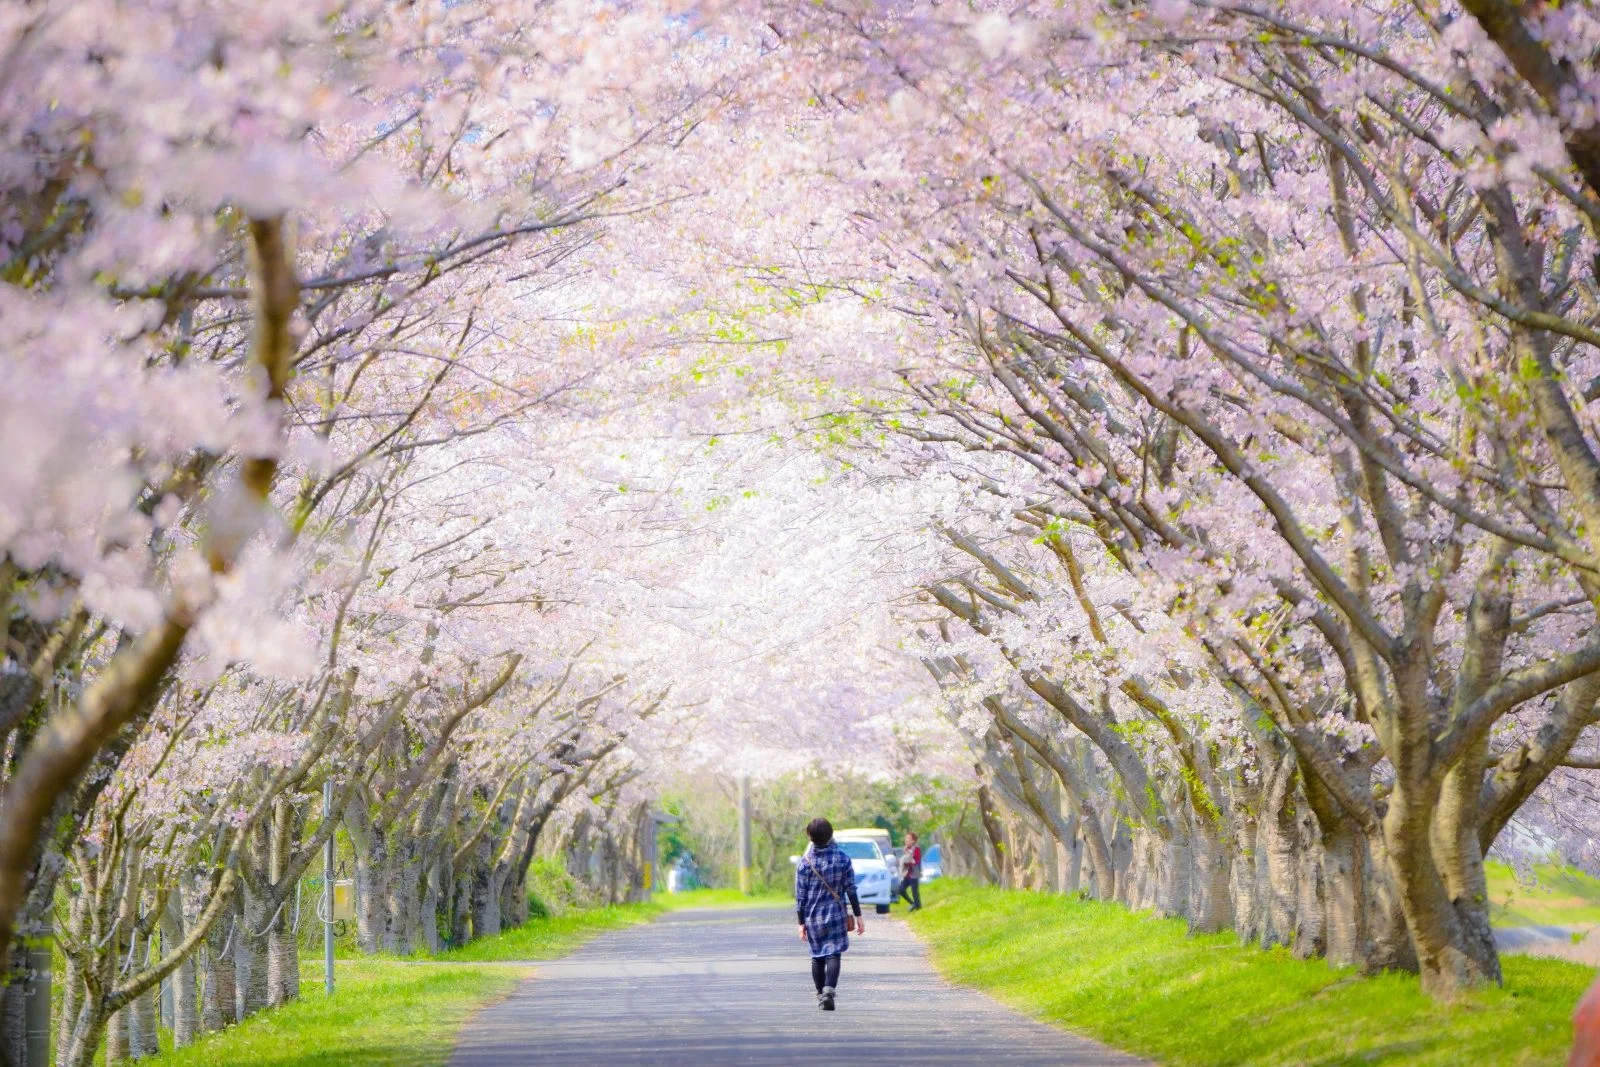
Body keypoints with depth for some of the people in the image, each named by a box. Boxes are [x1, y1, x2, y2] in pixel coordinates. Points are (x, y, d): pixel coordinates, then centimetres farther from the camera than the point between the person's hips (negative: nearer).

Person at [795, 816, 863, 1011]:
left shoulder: (805, 862, -6)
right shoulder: (842, 858, -4)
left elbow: (800, 896, -4)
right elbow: (851, 890, -2)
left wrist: (801, 923, 1)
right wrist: (858, 916, 4)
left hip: (812, 917, 1)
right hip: (836, 915, -1)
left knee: (817, 956, 15)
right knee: (833, 954, -4)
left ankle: (820, 995, 23)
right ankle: (829, 991, -25)